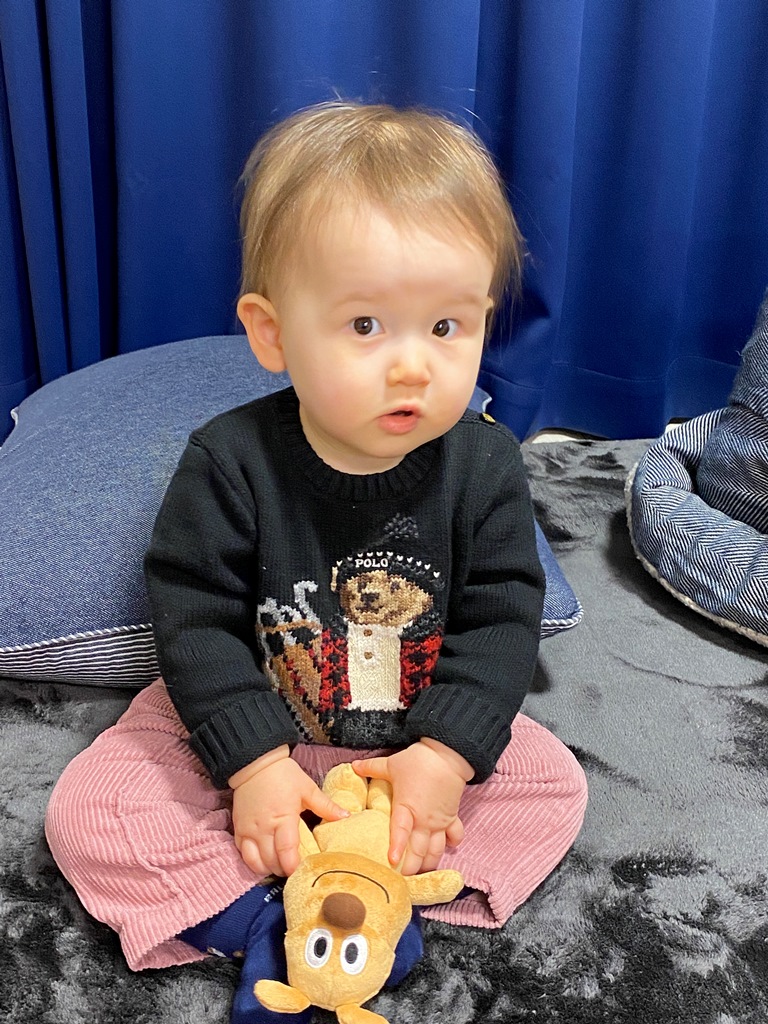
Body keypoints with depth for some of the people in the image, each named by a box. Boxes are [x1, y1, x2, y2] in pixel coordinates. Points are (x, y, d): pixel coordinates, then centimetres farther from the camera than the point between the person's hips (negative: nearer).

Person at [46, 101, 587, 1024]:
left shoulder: (485, 465, -17)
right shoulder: (229, 463, -22)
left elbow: (503, 617, -13)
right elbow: (194, 619, -18)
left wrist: (446, 752, -24)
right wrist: (253, 763, -24)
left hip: (427, 733, 2)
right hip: (247, 727, -1)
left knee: (554, 785, -12)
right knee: (86, 811, -14)